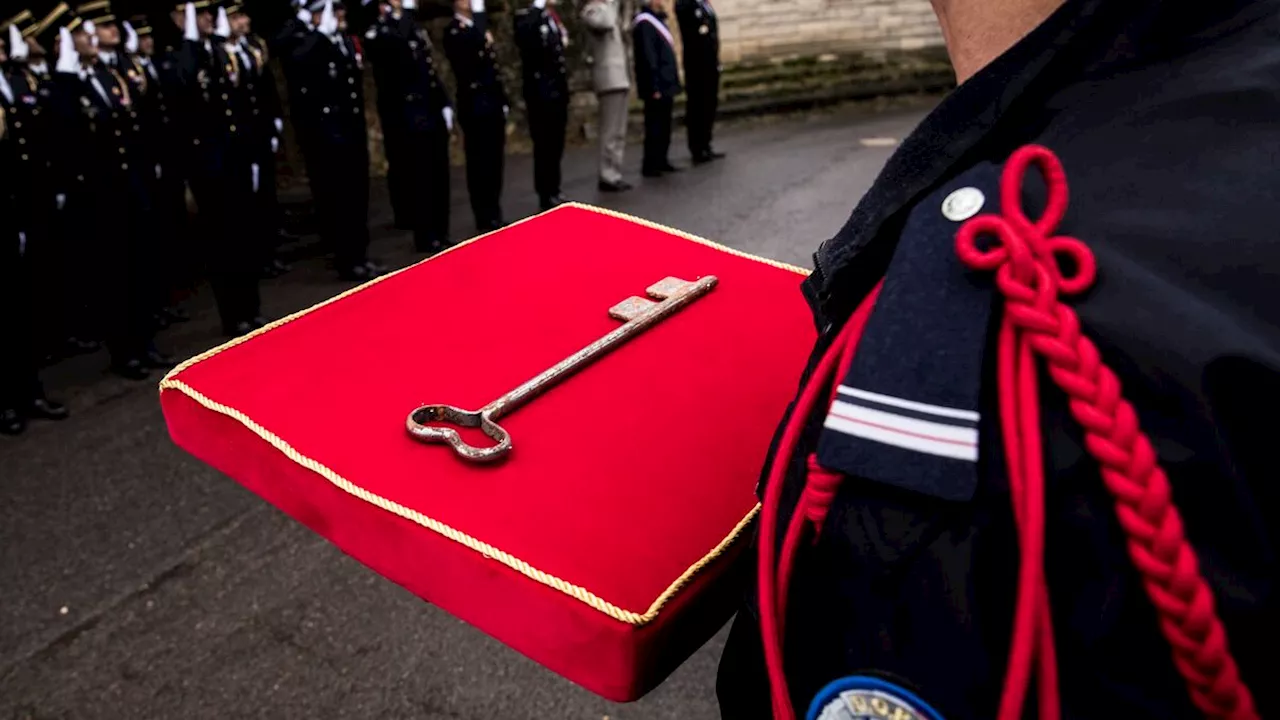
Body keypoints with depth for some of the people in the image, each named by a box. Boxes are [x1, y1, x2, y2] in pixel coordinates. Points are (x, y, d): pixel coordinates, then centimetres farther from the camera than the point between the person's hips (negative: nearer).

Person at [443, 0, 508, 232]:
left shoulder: (479, 27, 18)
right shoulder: (453, 31, -8)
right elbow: (476, 45, -28)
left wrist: (503, 100, 17)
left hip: (493, 103, 8)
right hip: (475, 106, -8)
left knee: (495, 162, 11)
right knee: (480, 164, -3)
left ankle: (495, 215, 19)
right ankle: (484, 219, 5)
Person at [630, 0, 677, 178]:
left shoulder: (657, 20, 17)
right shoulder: (644, 23, -14)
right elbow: (648, 58, -20)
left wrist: (671, 83, 17)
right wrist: (654, 88, -22)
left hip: (665, 85, 9)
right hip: (657, 87, -9)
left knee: (664, 126, 13)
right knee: (655, 127, -5)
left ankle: (661, 161, 21)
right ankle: (650, 166, 1)